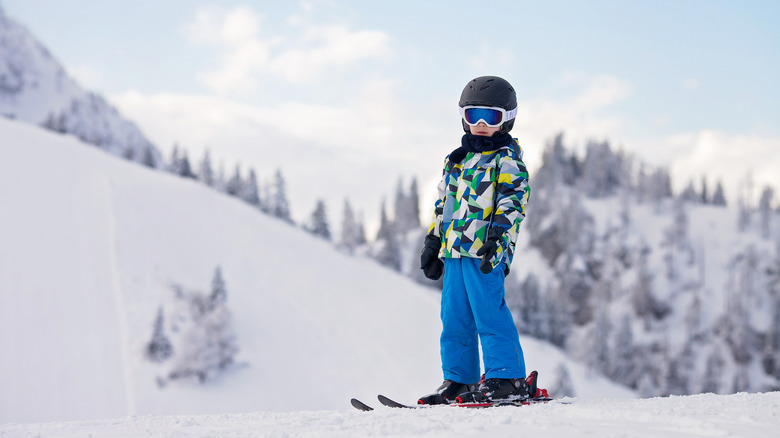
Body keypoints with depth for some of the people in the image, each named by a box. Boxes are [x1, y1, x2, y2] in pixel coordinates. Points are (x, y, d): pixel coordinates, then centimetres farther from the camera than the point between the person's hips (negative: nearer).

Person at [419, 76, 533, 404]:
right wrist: (433, 241, 24)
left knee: (488, 313, -12)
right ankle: (458, 380, 15)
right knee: (454, 317, 9)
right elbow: (443, 202, 28)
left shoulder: (507, 159, -1)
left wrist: (498, 236, -24)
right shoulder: (457, 159, 22)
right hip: (454, 250, 8)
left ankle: (507, 378, -8)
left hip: (485, 252, -8)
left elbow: (512, 201, -12)